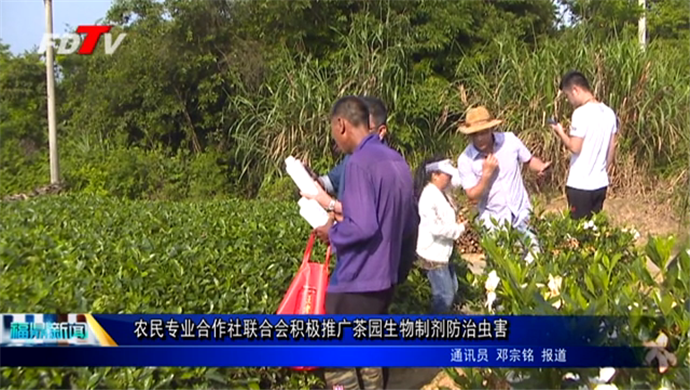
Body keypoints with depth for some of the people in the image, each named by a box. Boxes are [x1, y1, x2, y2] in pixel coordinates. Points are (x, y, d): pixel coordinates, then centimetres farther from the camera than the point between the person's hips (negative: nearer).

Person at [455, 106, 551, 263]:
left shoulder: (509, 140, -10)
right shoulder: (465, 160, -14)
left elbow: (529, 160, 5)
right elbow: (472, 195, -13)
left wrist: (542, 167, -17)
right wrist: (487, 173, -24)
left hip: (521, 215, 2)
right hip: (494, 223, -2)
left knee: (533, 259, 12)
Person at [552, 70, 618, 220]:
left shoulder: (581, 113, -17)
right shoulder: (609, 113, 7)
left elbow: (575, 147, -18)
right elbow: (612, 148, 11)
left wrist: (560, 132, -2)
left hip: (580, 184, -7)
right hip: (600, 183, 7)